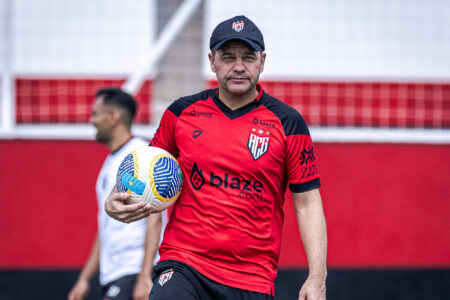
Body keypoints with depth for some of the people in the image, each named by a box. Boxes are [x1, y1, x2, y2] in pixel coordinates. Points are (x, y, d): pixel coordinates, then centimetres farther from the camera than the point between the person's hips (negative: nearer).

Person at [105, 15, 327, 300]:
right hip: (183, 264, 0)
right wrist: (116, 201, 0)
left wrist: (317, 277, -8)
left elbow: (308, 204, 1)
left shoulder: (288, 123, 2)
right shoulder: (182, 112, 7)